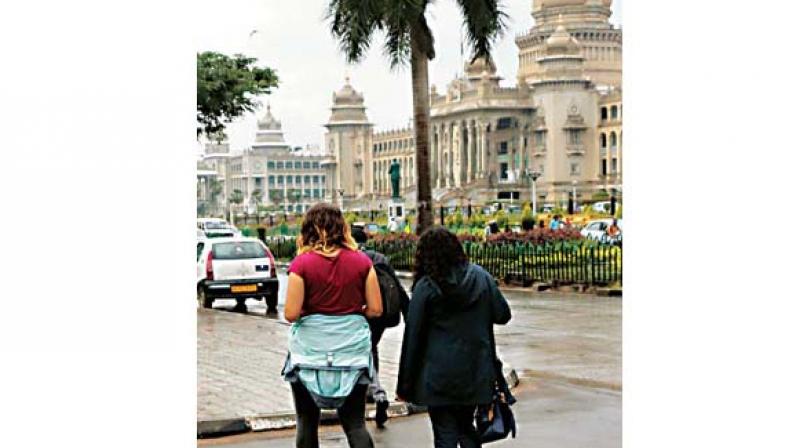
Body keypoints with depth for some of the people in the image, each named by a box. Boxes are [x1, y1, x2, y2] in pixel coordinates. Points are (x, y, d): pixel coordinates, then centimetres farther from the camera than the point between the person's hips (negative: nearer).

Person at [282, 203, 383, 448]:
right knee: (355, 423, 7)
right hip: (352, 351, 2)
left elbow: (291, 314, -12)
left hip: (310, 352, -2)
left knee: (307, 422, 13)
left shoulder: (302, 264, -10)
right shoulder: (362, 261, -2)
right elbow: (375, 309, -2)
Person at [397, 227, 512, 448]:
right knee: (466, 427, 21)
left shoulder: (425, 286, -9)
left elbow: (413, 336, -7)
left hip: (439, 375, -3)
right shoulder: (481, 277, 0)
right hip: (475, 372, 4)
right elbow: (503, 315, 6)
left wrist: (404, 384, -1)